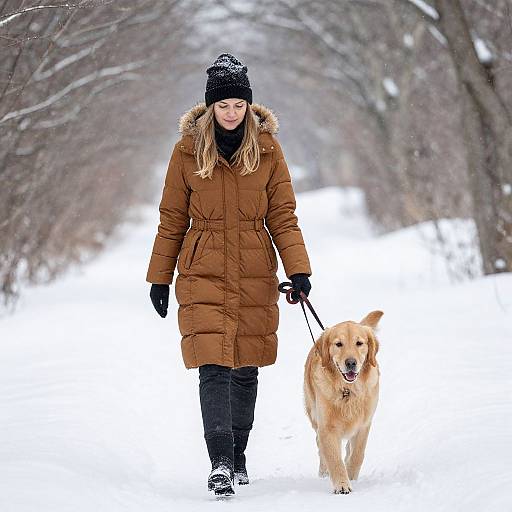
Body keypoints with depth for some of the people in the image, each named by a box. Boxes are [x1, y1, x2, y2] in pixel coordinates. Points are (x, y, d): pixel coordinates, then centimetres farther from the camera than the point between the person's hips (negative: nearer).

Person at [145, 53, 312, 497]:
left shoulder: (267, 148, 1)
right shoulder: (189, 148, 0)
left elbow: (282, 216, 3)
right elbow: (172, 219, 6)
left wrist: (299, 269, -8)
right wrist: (160, 277, 6)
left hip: (255, 275, 1)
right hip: (203, 274, -1)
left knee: (245, 369, 8)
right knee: (213, 368, -13)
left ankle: (238, 456, 24)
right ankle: (220, 463, -16)